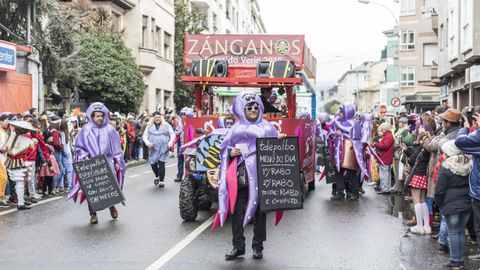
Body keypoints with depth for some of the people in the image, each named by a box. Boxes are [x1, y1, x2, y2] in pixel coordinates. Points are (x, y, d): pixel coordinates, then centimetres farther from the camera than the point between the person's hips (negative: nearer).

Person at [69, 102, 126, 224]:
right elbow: (79, 147, 7)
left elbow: (116, 147, 11)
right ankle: (93, 214, 8)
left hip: (107, 163, 1)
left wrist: (117, 161, 7)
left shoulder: (110, 129, 6)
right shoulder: (86, 130, 3)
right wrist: (84, 157, -7)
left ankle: (112, 205, 24)